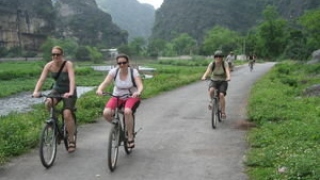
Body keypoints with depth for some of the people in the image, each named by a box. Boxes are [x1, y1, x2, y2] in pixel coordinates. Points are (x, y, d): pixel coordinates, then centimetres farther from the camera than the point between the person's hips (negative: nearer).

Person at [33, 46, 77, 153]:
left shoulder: (68, 64, -22)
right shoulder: (49, 65, -11)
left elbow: (72, 79, -34)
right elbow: (41, 79, -20)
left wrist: (71, 93, -51)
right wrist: (36, 91, -37)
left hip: (68, 92, -3)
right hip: (57, 89, 4)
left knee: (67, 114, -20)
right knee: (48, 103, -29)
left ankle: (71, 140, -3)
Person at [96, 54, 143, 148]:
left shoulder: (134, 72, -13)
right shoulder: (114, 71, -9)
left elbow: (140, 85, -24)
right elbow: (105, 83, -19)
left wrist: (138, 92, -47)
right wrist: (99, 90, -41)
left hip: (132, 97, -2)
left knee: (127, 111, -35)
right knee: (106, 113, -25)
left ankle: (130, 137, -16)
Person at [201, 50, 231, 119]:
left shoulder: (225, 64, -13)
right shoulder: (212, 64, -11)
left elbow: (228, 72, -29)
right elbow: (207, 72, -25)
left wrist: (228, 77, -51)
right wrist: (204, 77, -47)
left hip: (223, 82, -1)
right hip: (214, 81, 1)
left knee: (221, 95, -23)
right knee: (211, 90, -32)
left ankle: (223, 112, -11)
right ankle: (212, 101, -1)